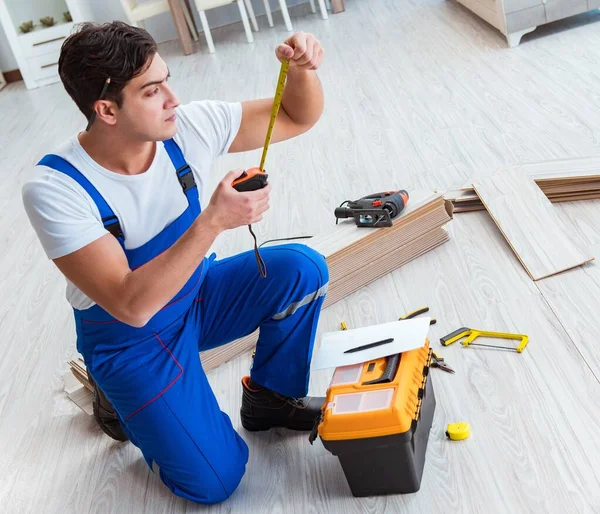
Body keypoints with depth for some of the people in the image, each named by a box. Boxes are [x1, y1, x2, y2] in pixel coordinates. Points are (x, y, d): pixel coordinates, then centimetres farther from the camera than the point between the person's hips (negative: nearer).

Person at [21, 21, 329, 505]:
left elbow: (299, 117, -7)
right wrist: (213, 222, -40)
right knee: (214, 481, -9)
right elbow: (131, 307, -34)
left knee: (302, 268, -20)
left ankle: (269, 397, 5)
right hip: (131, 339, -4)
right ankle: (120, 401, 18)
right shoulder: (54, 189, -28)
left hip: (198, 296, 5)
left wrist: (302, 68, -29)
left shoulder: (187, 126, -16)